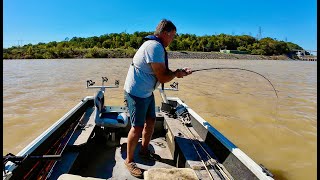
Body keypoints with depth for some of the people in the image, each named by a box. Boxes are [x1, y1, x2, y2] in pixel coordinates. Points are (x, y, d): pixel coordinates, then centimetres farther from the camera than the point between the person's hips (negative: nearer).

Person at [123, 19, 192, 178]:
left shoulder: (155, 45, 10)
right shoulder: (155, 47, -23)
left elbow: (162, 72, 13)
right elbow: (163, 78, -23)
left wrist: (179, 72, 2)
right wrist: (176, 73, -5)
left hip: (147, 92, 10)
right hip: (136, 93, -10)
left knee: (151, 121, 17)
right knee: (137, 127, -3)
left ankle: (144, 150, 37)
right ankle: (129, 160, 16)